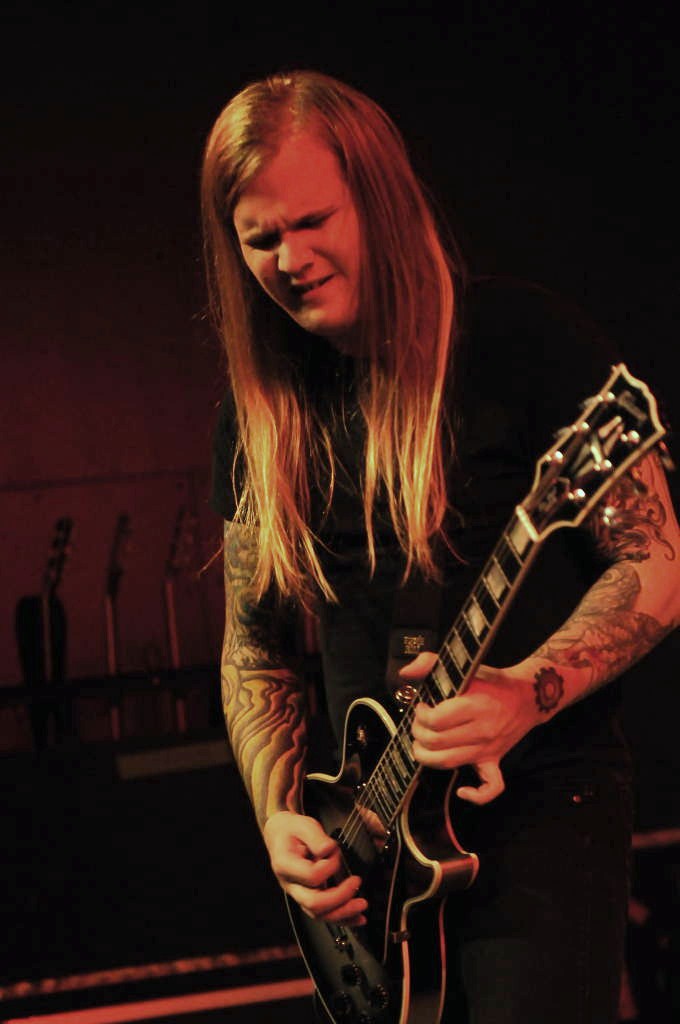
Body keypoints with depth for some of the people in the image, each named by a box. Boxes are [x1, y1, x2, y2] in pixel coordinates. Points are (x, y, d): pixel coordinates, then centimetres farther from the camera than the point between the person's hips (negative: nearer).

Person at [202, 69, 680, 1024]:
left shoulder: (526, 339, -9)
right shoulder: (261, 410, 7)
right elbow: (252, 647, 14)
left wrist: (530, 692, -24)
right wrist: (279, 815, -2)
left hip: (545, 804, -5)